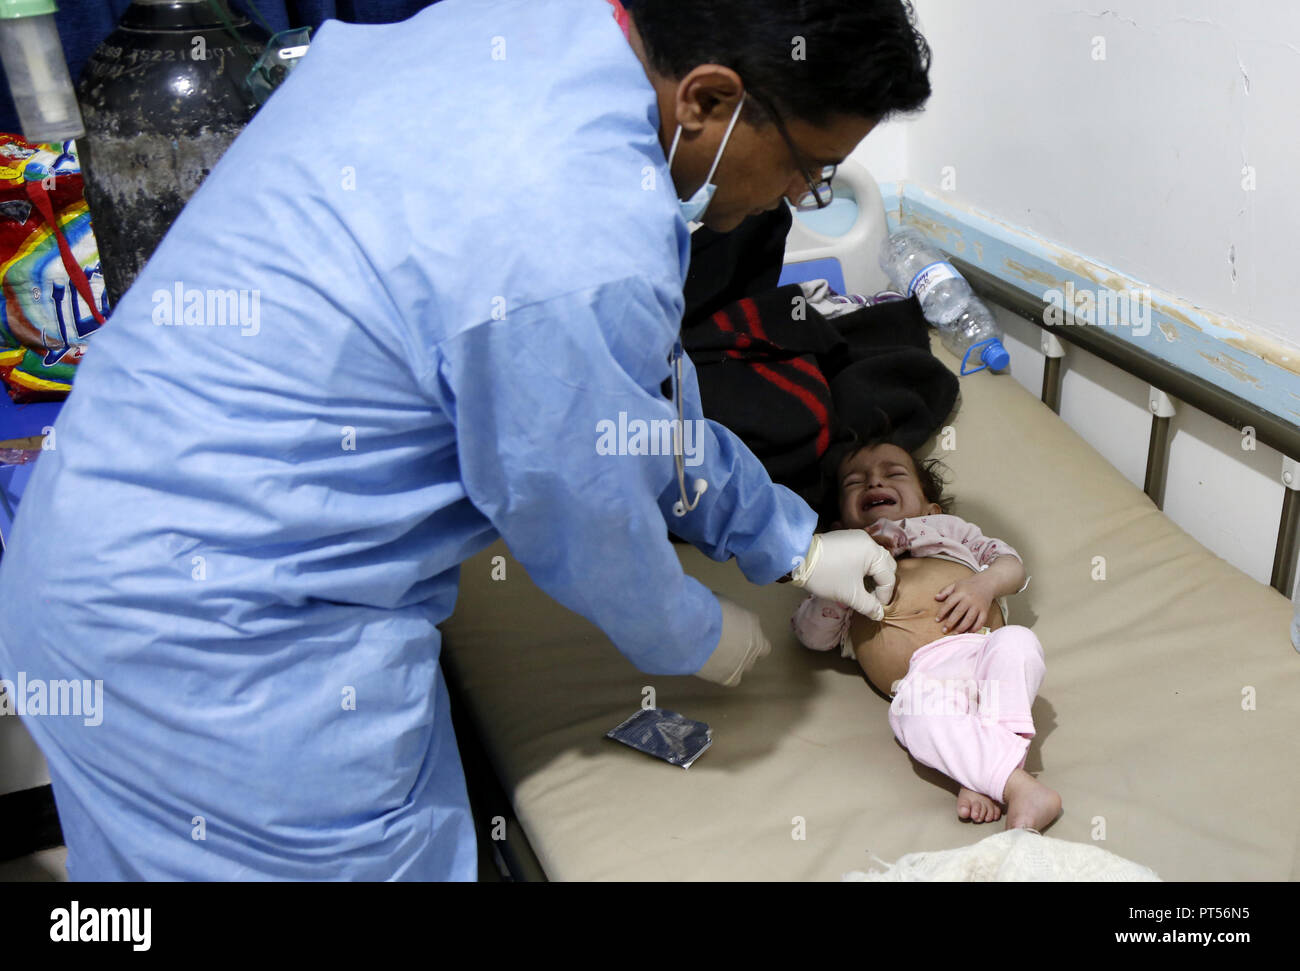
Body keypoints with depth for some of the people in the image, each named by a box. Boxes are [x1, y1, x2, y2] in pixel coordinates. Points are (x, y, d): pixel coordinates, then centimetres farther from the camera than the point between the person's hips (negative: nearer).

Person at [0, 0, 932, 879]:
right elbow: (588, 528, -14)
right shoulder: (583, 253, -31)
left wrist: (788, 542, 17)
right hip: (211, 653, -9)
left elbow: (641, 390, 9)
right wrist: (698, 638, 9)